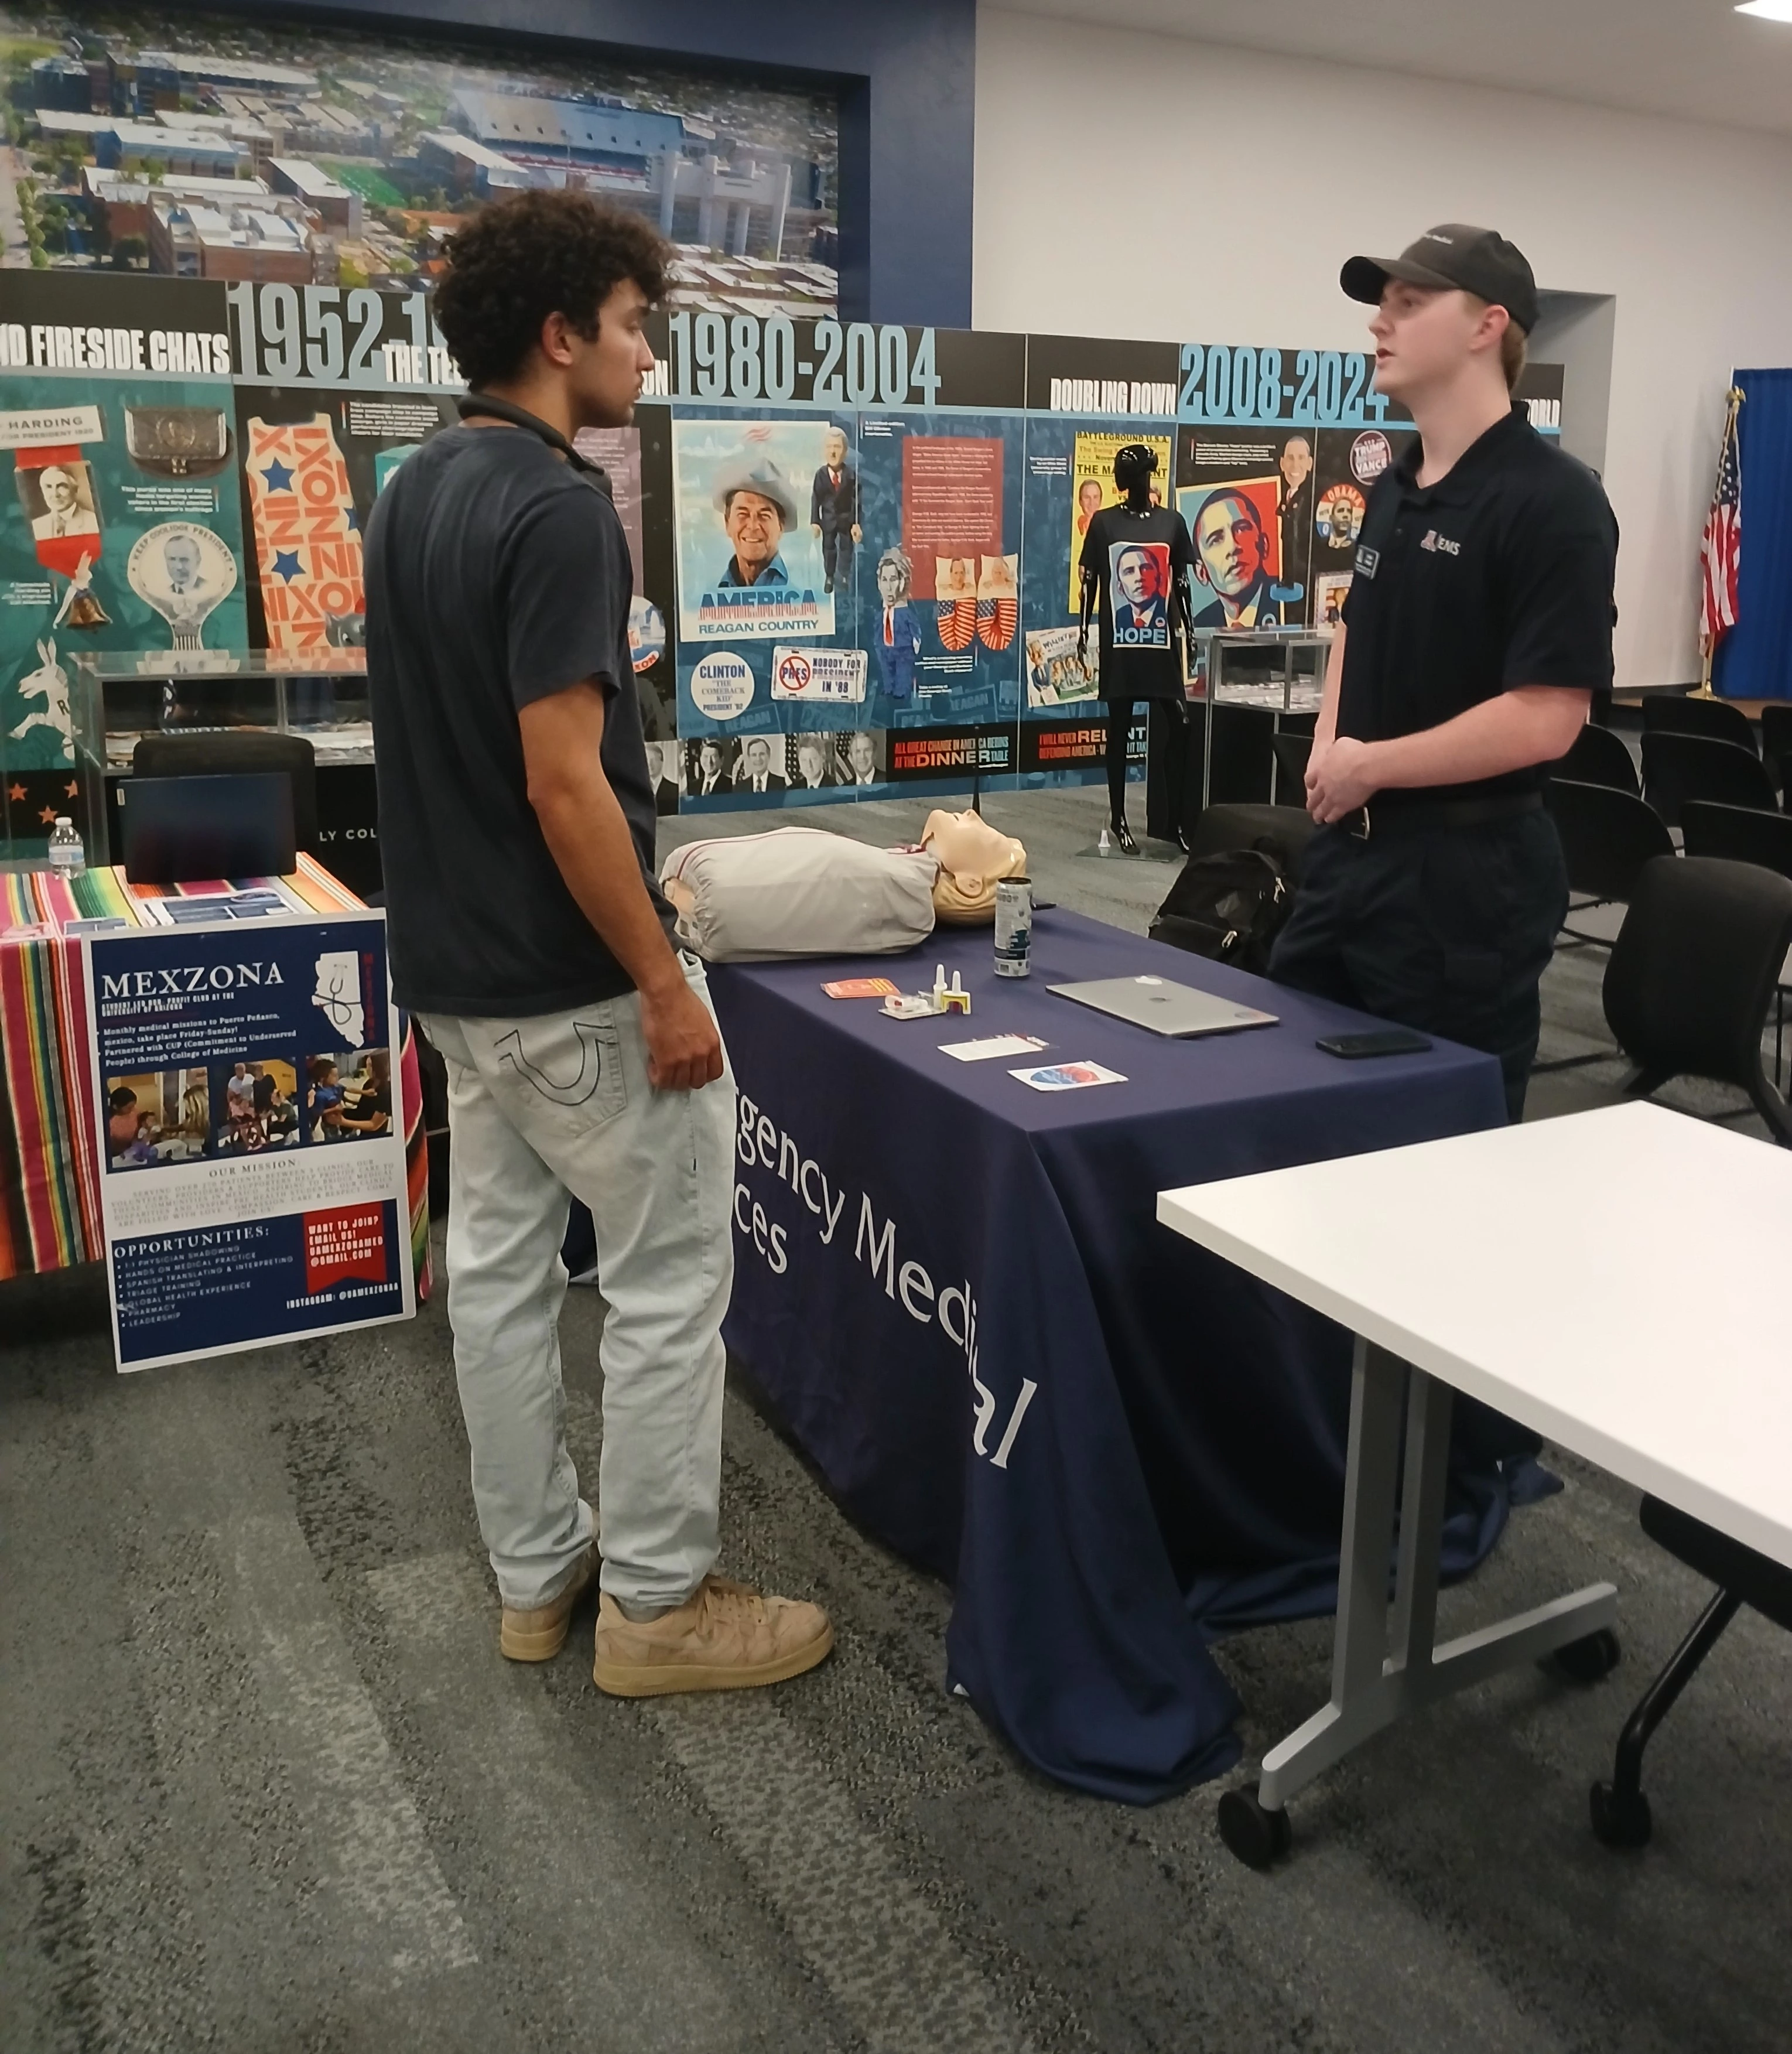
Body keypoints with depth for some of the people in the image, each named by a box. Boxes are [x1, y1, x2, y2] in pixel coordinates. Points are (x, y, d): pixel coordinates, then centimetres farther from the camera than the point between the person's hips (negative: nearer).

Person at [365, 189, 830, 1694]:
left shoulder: (411, 495, 10)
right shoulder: (556, 509, -20)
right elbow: (565, 783, -25)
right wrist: (665, 984, -18)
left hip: (455, 968, 10)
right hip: (573, 985, -10)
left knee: (500, 1266, 15)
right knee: (670, 1277, 4)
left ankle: (536, 1574, 29)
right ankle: (658, 1604, 17)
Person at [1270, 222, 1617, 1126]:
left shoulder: (1553, 500, -15)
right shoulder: (1393, 487, 10)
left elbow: (1543, 720, -22)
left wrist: (1368, 766, -13)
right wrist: (1325, 753, 6)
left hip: (1468, 868, -8)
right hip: (1349, 843, 8)